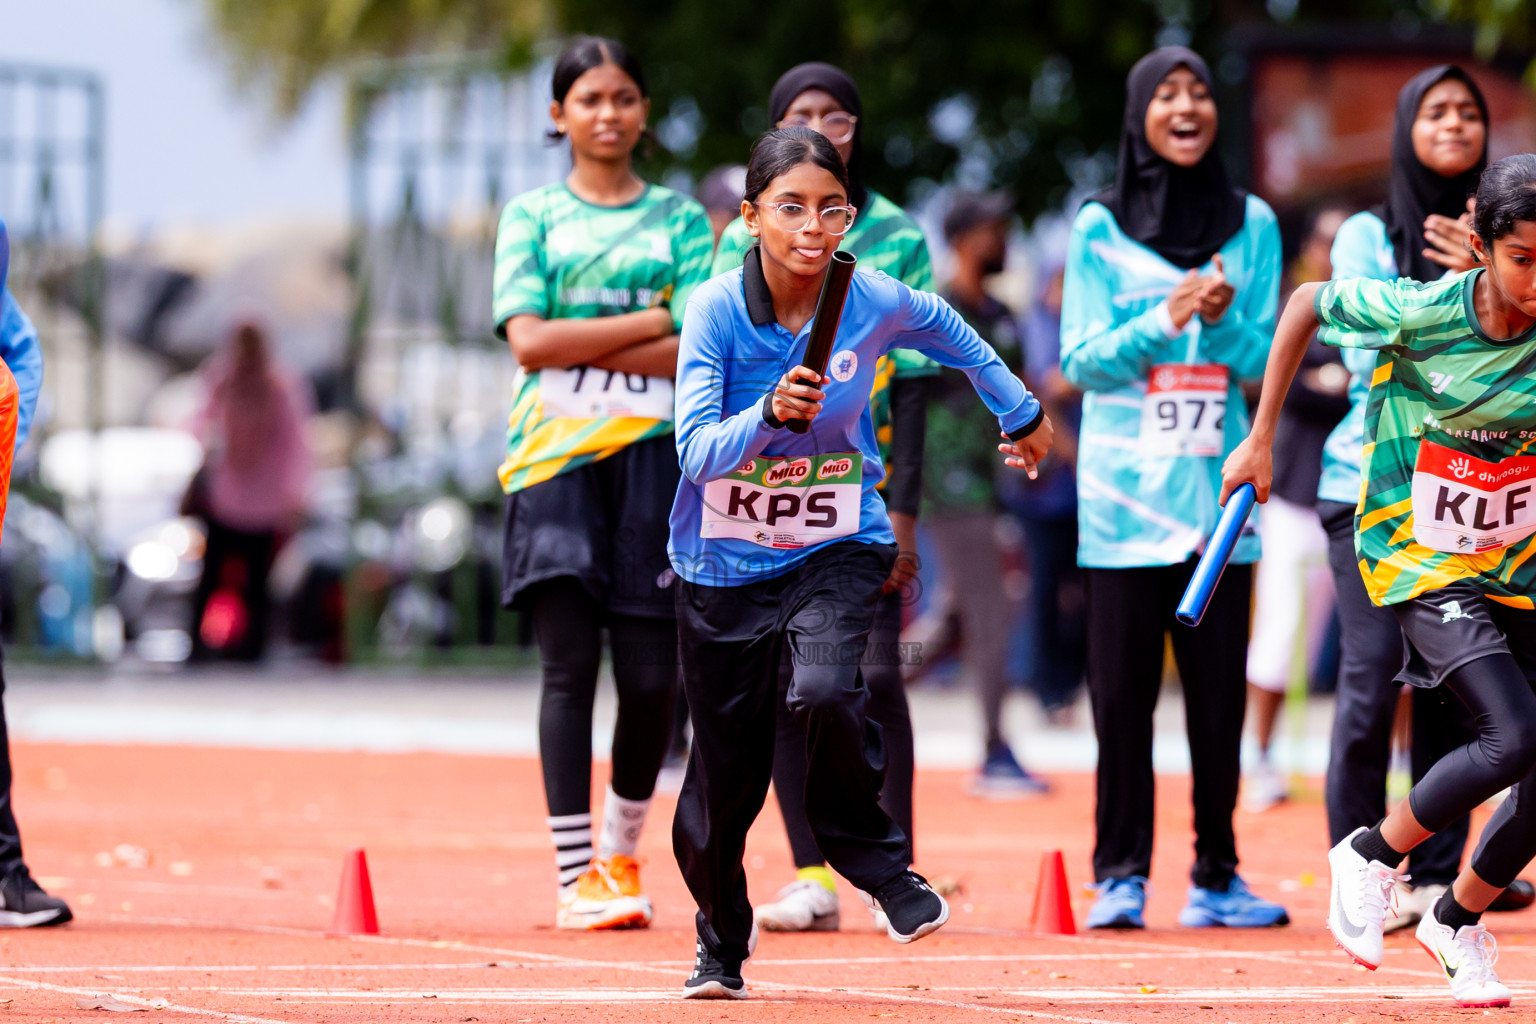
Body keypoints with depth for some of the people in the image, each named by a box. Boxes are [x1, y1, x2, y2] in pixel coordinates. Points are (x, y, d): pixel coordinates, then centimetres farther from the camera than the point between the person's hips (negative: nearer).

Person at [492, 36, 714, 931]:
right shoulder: (532, 216, 10)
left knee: (652, 675, -2)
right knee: (571, 662, -8)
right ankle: (575, 875, -6)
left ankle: (622, 850, 20)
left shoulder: (680, 219, 11)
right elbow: (529, 342, -4)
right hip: (556, 453, -1)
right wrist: (651, 322, -5)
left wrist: (580, 345, -7)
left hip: (652, 452, 1)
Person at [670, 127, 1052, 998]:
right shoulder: (717, 310, -16)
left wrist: (1020, 409, 27)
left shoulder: (876, 304, -11)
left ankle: (878, 859, -3)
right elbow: (698, 452, -23)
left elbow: (948, 331, 13)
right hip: (726, 559, 0)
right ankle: (722, 939, 33)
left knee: (826, 691, -30)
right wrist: (771, 414, -42)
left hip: (837, 547, 0)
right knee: (724, 772, 6)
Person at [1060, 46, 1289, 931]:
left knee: (1219, 690, 2)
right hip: (1125, 490, -2)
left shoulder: (1251, 224, 8)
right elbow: (1081, 359, -1)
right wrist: (1163, 320, -17)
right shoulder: (1101, 227, 2)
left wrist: (1221, 319, -15)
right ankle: (1121, 875, 4)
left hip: (1220, 488, 2)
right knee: (1122, 691, -2)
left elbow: (1262, 354, 6)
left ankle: (1216, 877, 10)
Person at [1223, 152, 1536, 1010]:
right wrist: (1261, 440, 3)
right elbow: (1307, 304, -1)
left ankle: (1460, 917, 28)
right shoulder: (1420, 315, -19)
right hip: (1422, 560, -4)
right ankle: (1372, 855, 2)